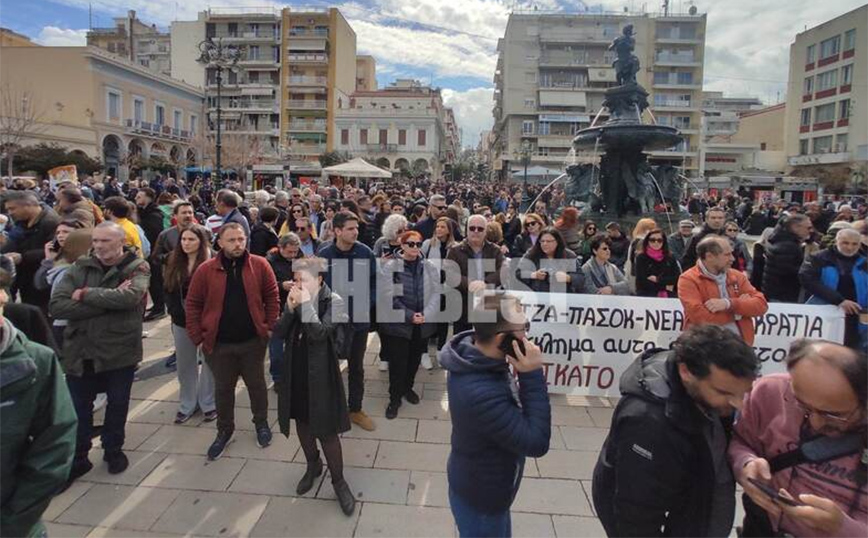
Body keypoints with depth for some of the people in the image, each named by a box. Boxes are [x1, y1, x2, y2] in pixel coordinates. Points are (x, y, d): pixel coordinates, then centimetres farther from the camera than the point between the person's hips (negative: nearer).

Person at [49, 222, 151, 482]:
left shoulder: (137, 268, -7)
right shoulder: (79, 267, -1)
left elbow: (130, 296, -28)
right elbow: (57, 306, -13)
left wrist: (85, 294, -18)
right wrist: (109, 301, -21)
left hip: (120, 350, -2)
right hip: (80, 351, 2)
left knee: (118, 404, 15)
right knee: (78, 408, 13)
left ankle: (113, 450, 38)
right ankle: (77, 458, 34)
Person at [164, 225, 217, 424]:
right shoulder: (173, 262, 5)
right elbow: (168, 291, 7)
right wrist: (177, 313, -5)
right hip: (181, 321, 5)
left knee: (209, 362, 7)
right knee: (185, 364, 14)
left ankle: (209, 404, 22)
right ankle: (187, 405, 29)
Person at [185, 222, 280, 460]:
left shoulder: (260, 265, -6)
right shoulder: (206, 270, -6)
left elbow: (272, 297, 0)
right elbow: (193, 304, 0)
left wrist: (269, 327, -5)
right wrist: (197, 336, -4)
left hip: (252, 341, 0)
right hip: (219, 343, 0)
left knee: (257, 385, 15)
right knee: (223, 389, 14)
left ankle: (261, 423, 36)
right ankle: (224, 430, 34)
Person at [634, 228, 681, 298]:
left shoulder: (670, 258, 13)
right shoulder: (641, 258, 3)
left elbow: (677, 278, 3)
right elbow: (641, 282, -6)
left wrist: (658, 279, -8)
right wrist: (665, 286, -4)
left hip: (669, 297, 3)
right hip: (647, 297, -3)